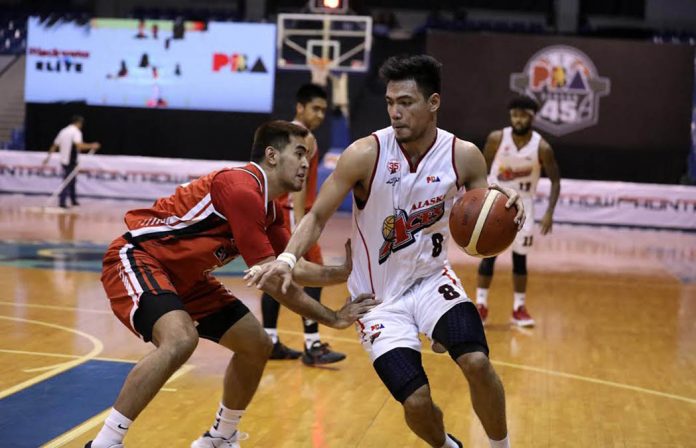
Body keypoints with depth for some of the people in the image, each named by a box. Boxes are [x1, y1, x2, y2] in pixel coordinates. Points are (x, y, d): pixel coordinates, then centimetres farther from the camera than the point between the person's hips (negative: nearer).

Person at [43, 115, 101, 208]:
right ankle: (62, 202, -9)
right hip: (71, 161, -8)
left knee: (72, 180, 18)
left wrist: (48, 156, 24)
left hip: (63, 160, 8)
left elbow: (55, 145, 17)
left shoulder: (63, 131, 14)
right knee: (67, 181, -5)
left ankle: (74, 200, 26)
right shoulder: (76, 132, -10)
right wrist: (91, 146, -20)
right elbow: (79, 145, -26)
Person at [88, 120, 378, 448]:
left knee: (256, 344, 9)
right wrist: (332, 318, -17)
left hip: (183, 275, 10)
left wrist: (344, 272, -1)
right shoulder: (242, 188, -25)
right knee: (180, 340, -35)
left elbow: (293, 268, 15)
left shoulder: (267, 207, 6)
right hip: (136, 258, -10)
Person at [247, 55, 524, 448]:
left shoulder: (464, 156, -11)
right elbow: (318, 216, -12)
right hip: (379, 295, -1)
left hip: (431, 278, 2)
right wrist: (287, 259, -30)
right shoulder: (366, 154, -19)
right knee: (416, 402, -10)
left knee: (476, 361, -23)